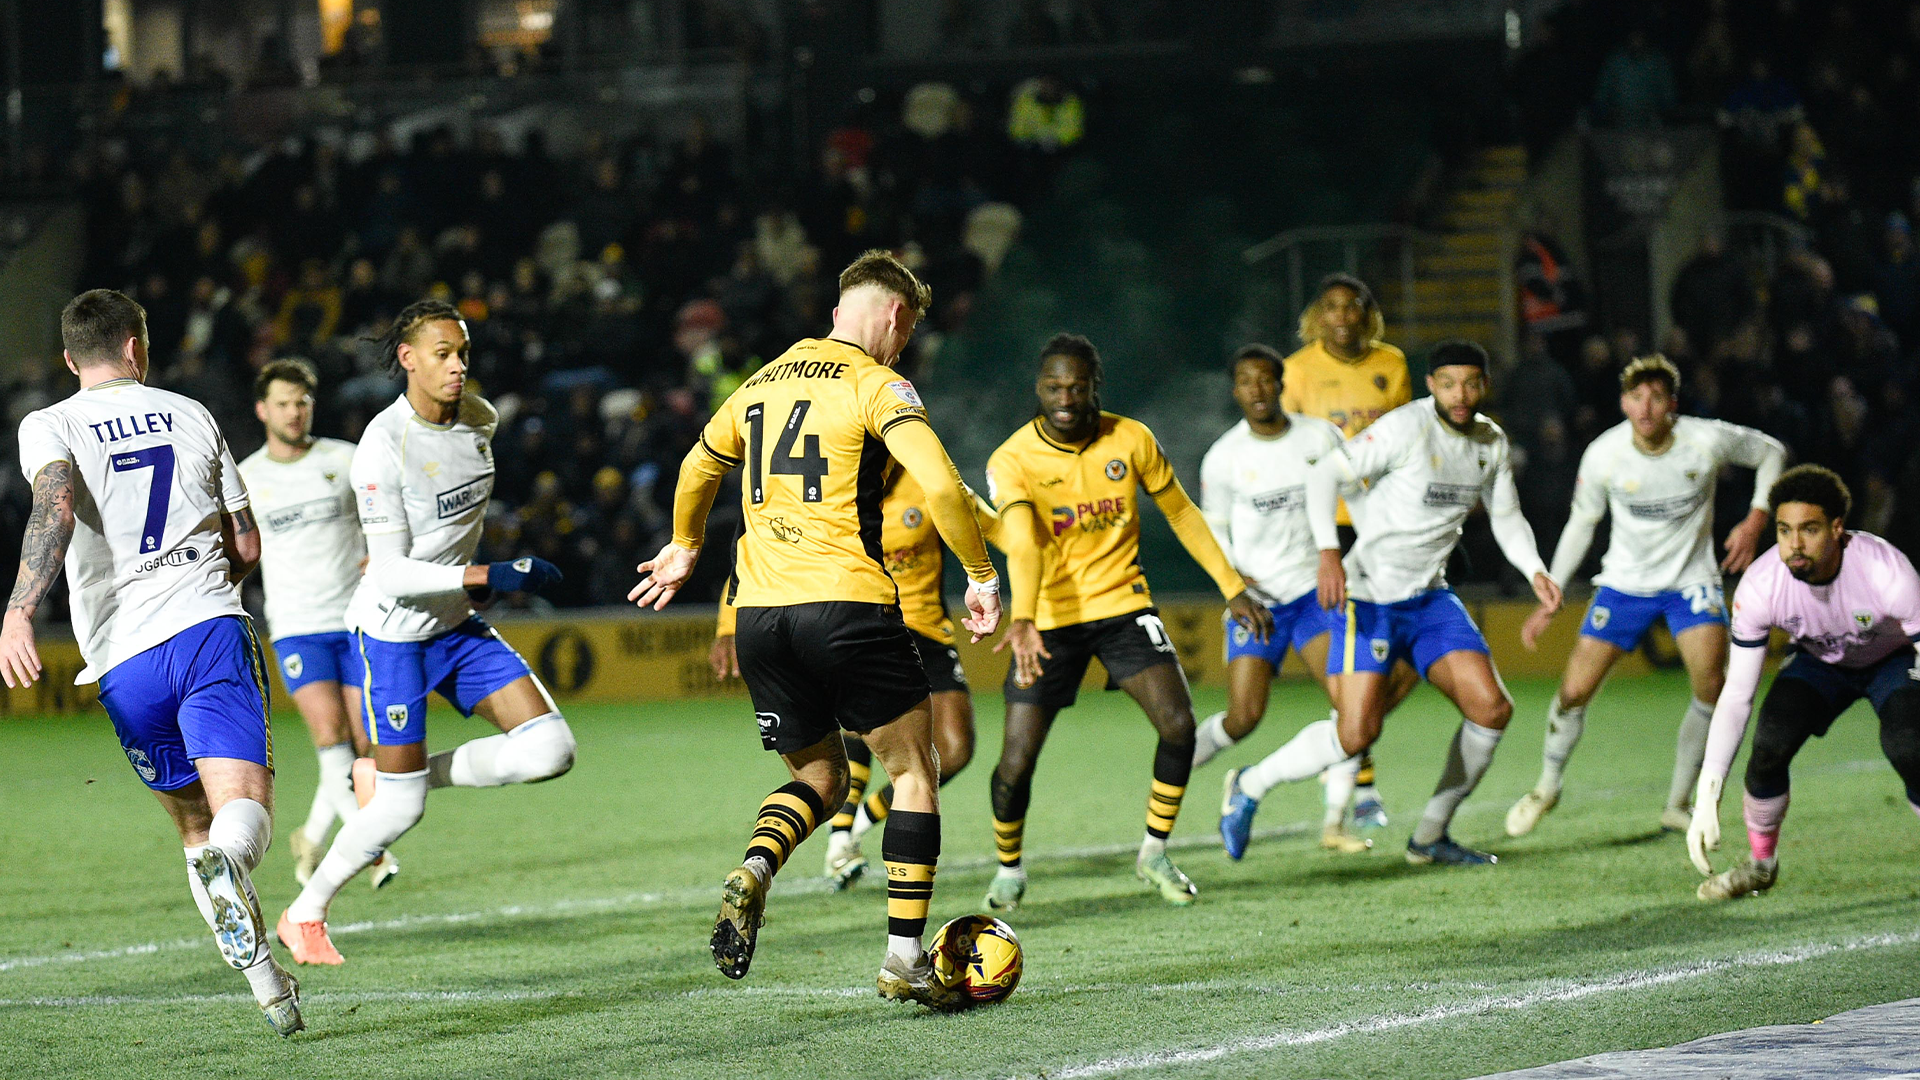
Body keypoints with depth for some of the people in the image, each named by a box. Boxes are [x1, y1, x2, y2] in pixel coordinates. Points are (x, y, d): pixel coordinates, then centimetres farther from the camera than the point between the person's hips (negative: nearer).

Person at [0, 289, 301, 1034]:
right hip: (211, 628, 0)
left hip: (125, 663, 0)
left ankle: (270, 989, 5)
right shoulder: (190, 415, 15)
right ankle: (226, 861, -49)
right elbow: (246, 548, 18)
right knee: (244, 810, -12)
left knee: (196, 829, 15)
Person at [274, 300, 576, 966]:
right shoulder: (383, 446, -22)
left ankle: (399, 776, 10)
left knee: (551, 748, -9)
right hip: (394, 633, -7)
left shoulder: (478, 419, -1)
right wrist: (488, 577, -29)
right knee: (400, 810, -4)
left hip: (457, 626, 7)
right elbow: (393, 574, -23)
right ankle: (304, 916, 19)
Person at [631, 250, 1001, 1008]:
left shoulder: (763, 382, 16)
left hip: (758, 610, 6)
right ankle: (905, 958, 2)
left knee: (819, 778, 19)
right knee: (914, 774, 9)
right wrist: (982, 575, -5)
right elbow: (939, 484, -17)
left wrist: (685, 548, 49)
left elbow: (698, 468, 32)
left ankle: (754, 870, -12)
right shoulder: (875, 386, -3)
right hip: (846, 602, -6)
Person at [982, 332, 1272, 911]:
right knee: (1017, 760, -8)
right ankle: (1008, 868, 21)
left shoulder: (1131, 440, -5)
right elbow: (1021, 545, -31)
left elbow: (1181, 512, 10)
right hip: (1052, 617, -2)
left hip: (1123, 604, 2)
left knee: (1178, 724, -16)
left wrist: (1233, 588, 11)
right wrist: (1022, 620, -47)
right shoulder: (1012, 461, -15)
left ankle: (1154, 852, 6)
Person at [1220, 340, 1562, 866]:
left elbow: (1507, 518, 18)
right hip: (1370, 597, -7)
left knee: (1492, 709, -5)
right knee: (1357, 733, -17)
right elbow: (1325, 473, -18)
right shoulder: (1408, 428, -16)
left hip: (1431, 596, 7)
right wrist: (1329, 554, -29)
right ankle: (1251, 786, 7)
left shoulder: (1491, 443, 7)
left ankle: (1430, 836, 11)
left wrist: (1535, 571, -1)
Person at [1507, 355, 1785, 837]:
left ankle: (1678, 803, -4)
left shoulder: (1708, 440, -18)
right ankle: (1546, 787, 23)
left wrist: (1756, 520, -10)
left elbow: (1770, 451, 2)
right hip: (1625, 581, 1)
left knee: (1710, 684, -23)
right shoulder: (1603, 454, -15)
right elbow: (1581, 523, 2)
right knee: (1574, 692, -6)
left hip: (1691, 580, -1)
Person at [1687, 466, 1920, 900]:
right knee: (1770, 745, -22)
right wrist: (1707, 796, -27)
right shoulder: (1759, 587, -29)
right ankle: (1761, 863, 5)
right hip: (1819, 662, 2)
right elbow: (1736, 695, -21)